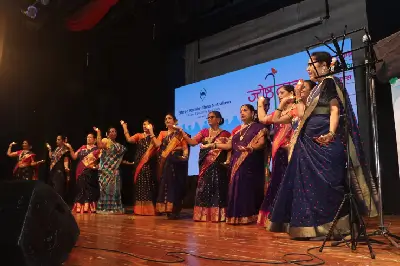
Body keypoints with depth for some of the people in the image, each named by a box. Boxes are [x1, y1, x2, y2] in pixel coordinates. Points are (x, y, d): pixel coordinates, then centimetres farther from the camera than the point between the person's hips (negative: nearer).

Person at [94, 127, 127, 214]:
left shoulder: (118, 144, 19)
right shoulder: (105, 140, -1)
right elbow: (100, 145, -23)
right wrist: (98, 133, -19)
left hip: (115, 170, 7)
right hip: (106, 169, -7)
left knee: (114, 188, 7)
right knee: (107, 187, -8)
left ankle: (114, 208, 12)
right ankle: (105, 208, -4)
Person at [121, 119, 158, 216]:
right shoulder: (139, 135, 10)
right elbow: (129, 139, -8)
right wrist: (125, 127, -11)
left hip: (149, 165, -2)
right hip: (139, 164, 2)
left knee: (148, 185, -3)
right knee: (139, 185, 3)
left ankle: (149, 209, 3)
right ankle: (140, 209, 9)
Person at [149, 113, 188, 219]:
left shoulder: (179, 133, 6)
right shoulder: (162, 133, 16)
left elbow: (185, 148, -2)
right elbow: (157, 144, -1)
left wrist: (184, 156, -21)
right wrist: (151, 133, -5)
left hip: (176, 161, -3)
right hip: (165, 162, 4)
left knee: (175, 184, -4)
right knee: (165, 183, 2)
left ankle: (174, 211, -2)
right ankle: (166, 208, 9)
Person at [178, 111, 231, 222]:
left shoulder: (225, 134, 4)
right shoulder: (204, 132, 10)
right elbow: (192, 142, -2)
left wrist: (228, 161, -15)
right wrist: (182, 133, -14)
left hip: (219, 167, -2)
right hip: (205, 166, 2)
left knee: (218, 190, 0)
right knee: (204, 190, 2)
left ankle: (217, 215, 5)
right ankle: (203, 215, 9)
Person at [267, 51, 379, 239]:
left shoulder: (330, 82, -3)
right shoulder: (316, 89, 22)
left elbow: (335, 110, -16)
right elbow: (302, 115, 17)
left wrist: (331, 134, -31)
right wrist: (298, 96, 16)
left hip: (324, 141, -10)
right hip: (311, 142, 10)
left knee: (325, 182, -9)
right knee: (311, 182, 9)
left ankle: (329, 227, -1)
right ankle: (314, 226, 15)